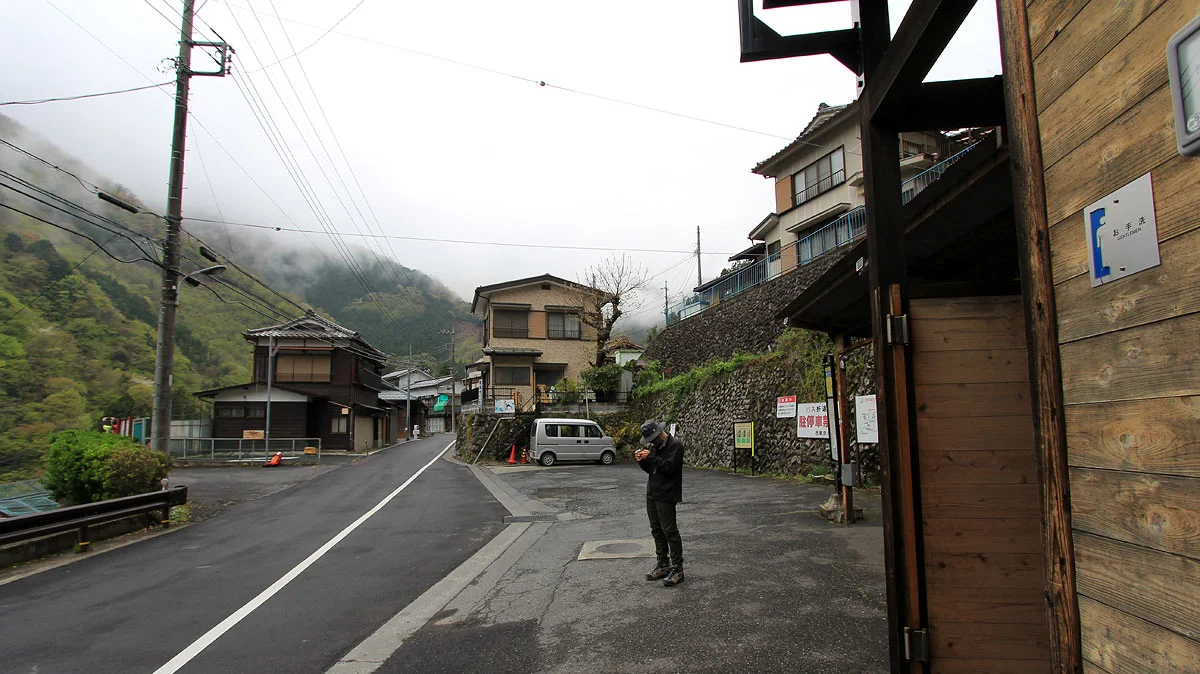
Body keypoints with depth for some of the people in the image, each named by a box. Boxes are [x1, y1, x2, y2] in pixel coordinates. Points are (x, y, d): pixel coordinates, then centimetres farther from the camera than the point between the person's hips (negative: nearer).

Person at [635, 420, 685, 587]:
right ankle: (663, 565, 24)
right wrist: (642, 460, -2)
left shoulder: (675, 445, -13)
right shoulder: (653, 445, 13)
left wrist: (651, 457, -21)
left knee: (669, 531, -6)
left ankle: (677, 569, 0)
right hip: (652, 494, 8)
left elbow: (670, 467, -22)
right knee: (656, 530, 13)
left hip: (666, 496, -8)